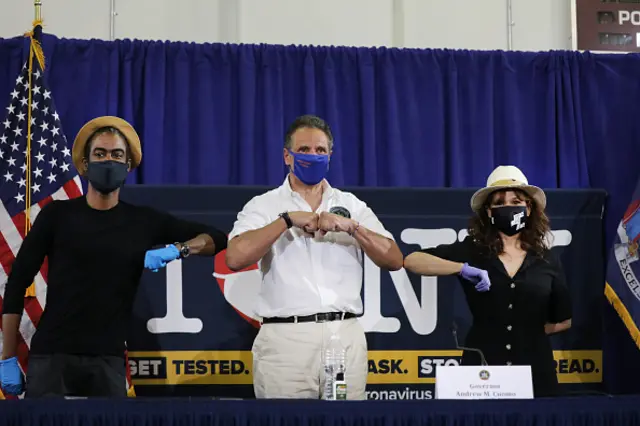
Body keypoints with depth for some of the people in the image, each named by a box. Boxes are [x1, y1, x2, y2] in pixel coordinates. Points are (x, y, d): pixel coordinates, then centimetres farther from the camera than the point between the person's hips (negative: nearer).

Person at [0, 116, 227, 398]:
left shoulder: (144, 222, 8)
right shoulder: (58, 215, 3)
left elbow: (216, 239, 10)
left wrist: (177, 249, -11)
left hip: (108, 361, 2)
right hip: (51, 356, -1)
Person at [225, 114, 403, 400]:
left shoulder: (352, 206, 15)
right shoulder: (263, 206, 7)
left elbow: (394, 260, 6)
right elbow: (235, 258, -10)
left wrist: (351, 226, -8)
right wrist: (287, 220, -11)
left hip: (346, 336, 2)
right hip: (284, 337, -2)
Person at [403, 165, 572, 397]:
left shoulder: (546, 260, 6)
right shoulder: (471, 251, 2)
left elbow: (563, 320, 15)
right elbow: (412, 261, -9)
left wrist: (529, 331, 6)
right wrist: (462, 268, -18)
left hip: (534, 371, 1)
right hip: (481, 368, -1)